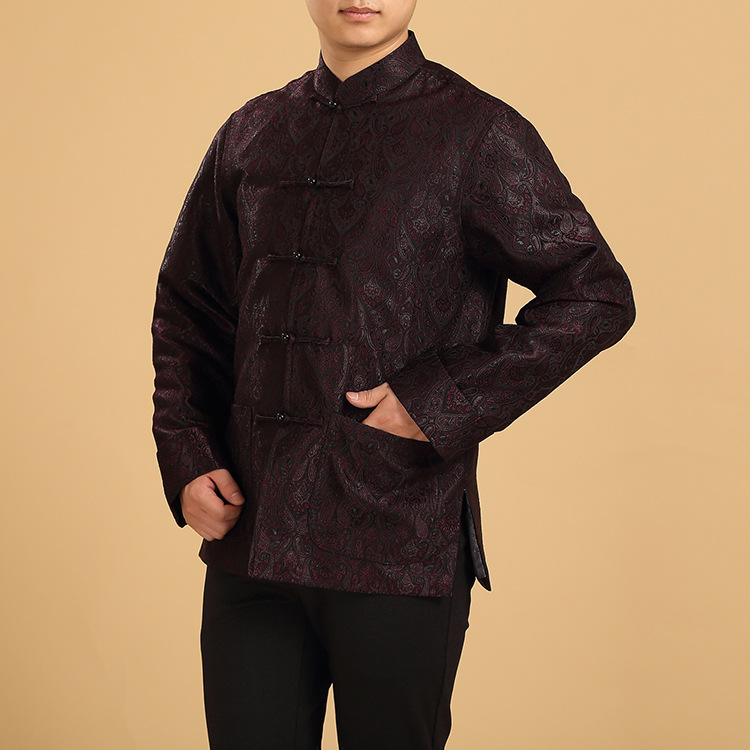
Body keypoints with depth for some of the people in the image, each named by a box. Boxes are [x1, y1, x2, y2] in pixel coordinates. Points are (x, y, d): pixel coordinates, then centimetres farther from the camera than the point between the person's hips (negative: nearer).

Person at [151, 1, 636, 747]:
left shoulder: (477, 133, -3)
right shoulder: (250, 137, 11)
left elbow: (596, 296, -4)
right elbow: (186, 308, 19)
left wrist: (442, 398, -12)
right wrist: (186, 458, 4)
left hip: (402, 546, -4)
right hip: (252, 537, 4)